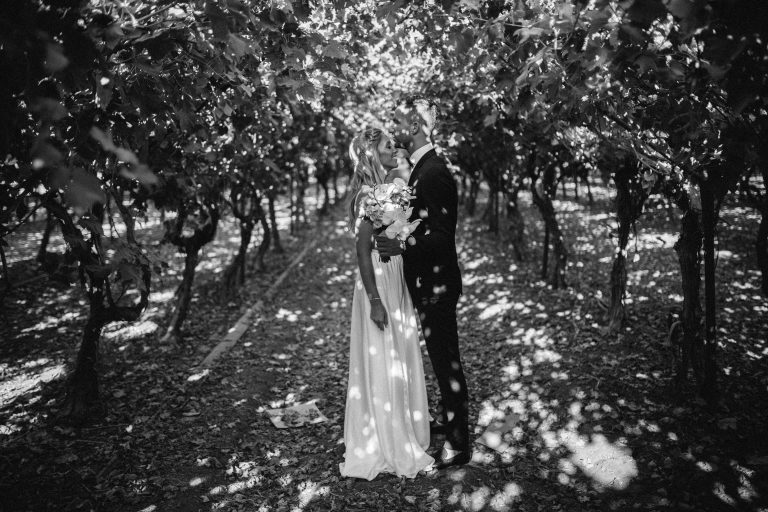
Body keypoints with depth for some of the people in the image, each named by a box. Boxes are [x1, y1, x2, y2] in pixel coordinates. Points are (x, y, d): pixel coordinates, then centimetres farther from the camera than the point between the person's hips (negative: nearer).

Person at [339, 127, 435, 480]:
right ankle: (384, 447, 15)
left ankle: (400, 432, 34)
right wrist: (375, 301, -22)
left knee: (399, 358, 18)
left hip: (396, 281, 9)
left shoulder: (391, 187, 9)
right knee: (382, 363, 1)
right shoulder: (367, 196, -17)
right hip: (378, 282, -9)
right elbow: (363, 251, -20)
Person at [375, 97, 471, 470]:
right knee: (443, 359, 22)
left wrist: (401, 247, -34)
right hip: (430, 284, 10)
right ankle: (450, 420, 39)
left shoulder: (433, 173, -21)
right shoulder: (422, 168, 10)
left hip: (436, 286, -10)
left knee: (447, 362, 1)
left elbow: (442, 235, -25)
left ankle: (458, 444, 15)